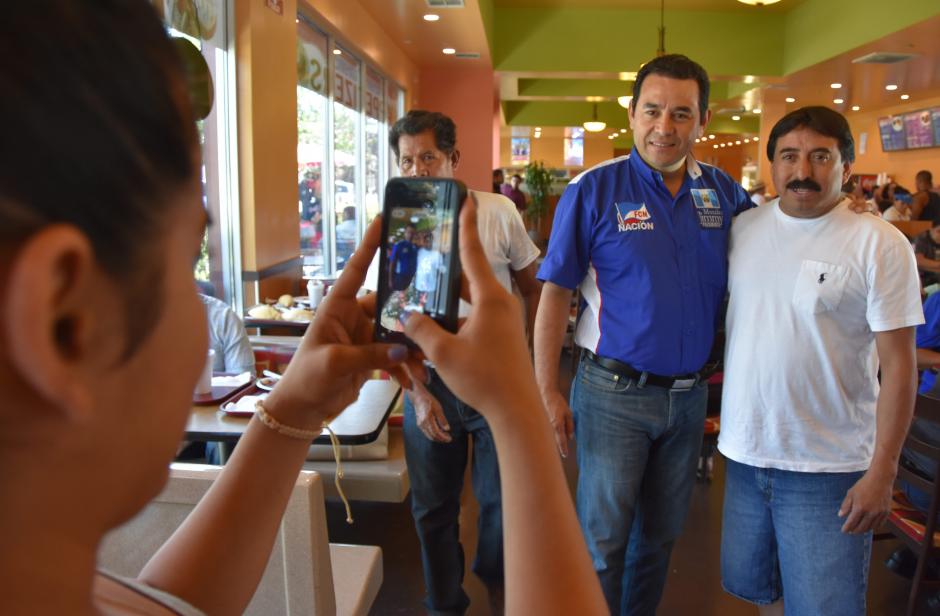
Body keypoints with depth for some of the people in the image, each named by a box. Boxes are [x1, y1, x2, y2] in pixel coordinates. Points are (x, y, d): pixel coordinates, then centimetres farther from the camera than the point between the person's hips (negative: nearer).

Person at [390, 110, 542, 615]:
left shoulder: (498, 213, -7)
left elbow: (532, 287, 5)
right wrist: (416, 392, -11)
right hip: (430, 377, 1)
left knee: (502, 497, 11)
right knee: (432, 506, 11)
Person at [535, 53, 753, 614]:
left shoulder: (725, 192, 2)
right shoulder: (594, 189, -11)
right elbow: (555, 294, -11)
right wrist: (548, 393, -13)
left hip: (690, 394, 5)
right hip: (614, 393, -4)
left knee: (661, 534, 21)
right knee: (602, 542, 8)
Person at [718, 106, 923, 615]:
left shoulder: (879, 244, -9)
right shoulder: (743, 228, 4)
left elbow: (898, 365, -9)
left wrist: (882, 471, -12)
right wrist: (714, 406, 9)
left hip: (828, 469, -4)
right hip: (744, 453, 4)